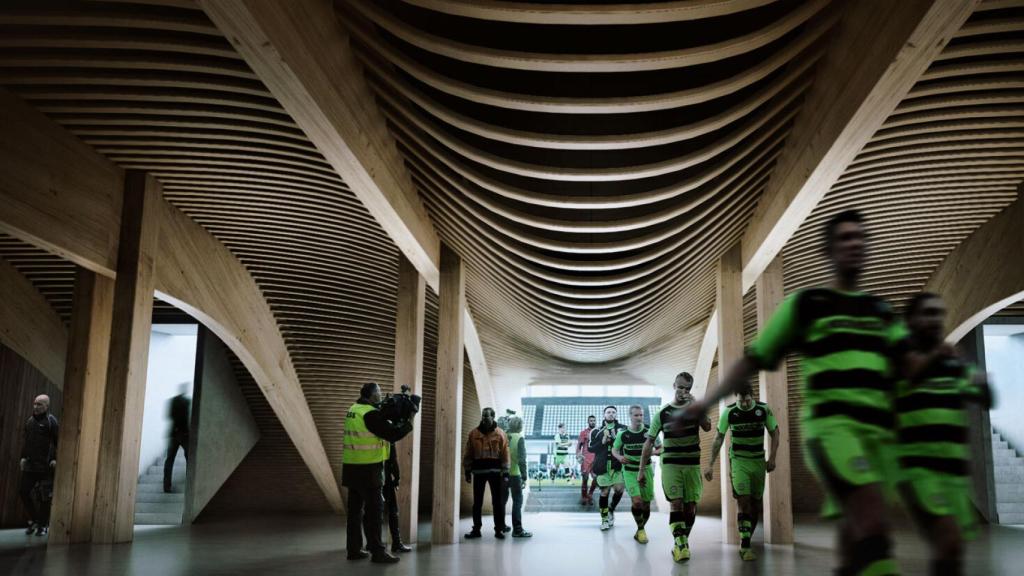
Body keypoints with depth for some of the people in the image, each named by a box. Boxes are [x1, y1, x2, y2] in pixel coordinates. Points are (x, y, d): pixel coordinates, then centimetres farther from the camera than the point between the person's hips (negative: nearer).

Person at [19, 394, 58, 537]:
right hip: (30, 465, 6)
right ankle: (34, 520, 23)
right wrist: (23, 457, 9)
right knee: (23, 492, 5)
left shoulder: (51, 421, -9)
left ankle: (43, 525, 13)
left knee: (44, 496, 0)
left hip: (46, 466, -6)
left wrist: (56, 459, -17)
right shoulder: (30, 421, 11)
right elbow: (25, 440, 19)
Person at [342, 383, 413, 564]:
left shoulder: (353, 410, 10)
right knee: (374, 510, -2)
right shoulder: (371, 414, -16)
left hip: (352, 467, 8)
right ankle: (377, 551, 2)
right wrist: (408, 424, 0)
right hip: (368, 469, -8)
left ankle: (354, 549, 19)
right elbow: (392, 434, -15)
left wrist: (396, 423, 11)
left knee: (356, 509, 13)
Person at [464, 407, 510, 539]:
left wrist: (505, 473, -6)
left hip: (495, 472, -1)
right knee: (477, 502, 6)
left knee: (498, 502, 3)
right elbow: (469, 453, 7)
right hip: (478, 471, 2)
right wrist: (467, 471, 3)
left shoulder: (500, 434, 0)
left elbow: (505, 454, -2)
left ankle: (499, 529, 10)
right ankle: (476, 529, 14)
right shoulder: (473, 433, 4)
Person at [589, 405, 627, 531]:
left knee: (619, 488, -11)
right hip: (603, 466, 0)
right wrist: (603, 442, -12)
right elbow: (591, 448, 2)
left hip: (618, 465, 0)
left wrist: (616, 438, -17)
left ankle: (611, 510, 17)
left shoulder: (622, 429, 5)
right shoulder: (596, 431, 8)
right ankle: (605, 519, 18)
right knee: (604, 492, 4)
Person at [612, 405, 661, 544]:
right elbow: (614, 449, 9)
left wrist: (652, 452, -16)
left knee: (646, 504, 6)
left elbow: (661, 449, 5)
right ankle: (641, 530, 3)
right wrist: (619, 457, -12)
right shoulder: (623, 434, -5)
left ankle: (640, 531, 30)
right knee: (637, 501, -19)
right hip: (629, 471, -2)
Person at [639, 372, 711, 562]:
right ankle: (680, 544, -18)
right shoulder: (662, 413, 1)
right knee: (676, 503, -15)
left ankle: (682, 542, 19)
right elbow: (649, 442, 4)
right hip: (671, 464, -2)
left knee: (691, 505, 3)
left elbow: (707, 427, -14)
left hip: (692, 464, 2)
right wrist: (642, 469, 1)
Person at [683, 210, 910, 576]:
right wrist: (709, 401, 0)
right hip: (831, 423, -6)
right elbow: (754, 359, 7)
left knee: (859, 536, 6)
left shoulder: (881, 311, 21)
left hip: (877, 429, 6)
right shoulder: (805, 304, 7)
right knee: (874, 526, -22)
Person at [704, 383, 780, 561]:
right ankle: (745, 547, -12)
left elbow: (775, 433, 5)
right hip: (738, 460, -2)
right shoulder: (729, 412, -10)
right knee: (743, 501, -14)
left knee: (755, 503, 5)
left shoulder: (764, 409, -8)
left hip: (758, 461, 2)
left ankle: (746, 541, 19)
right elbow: (719, 438, -2)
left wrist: (772, 457, -5)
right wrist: (711, 465, -4)